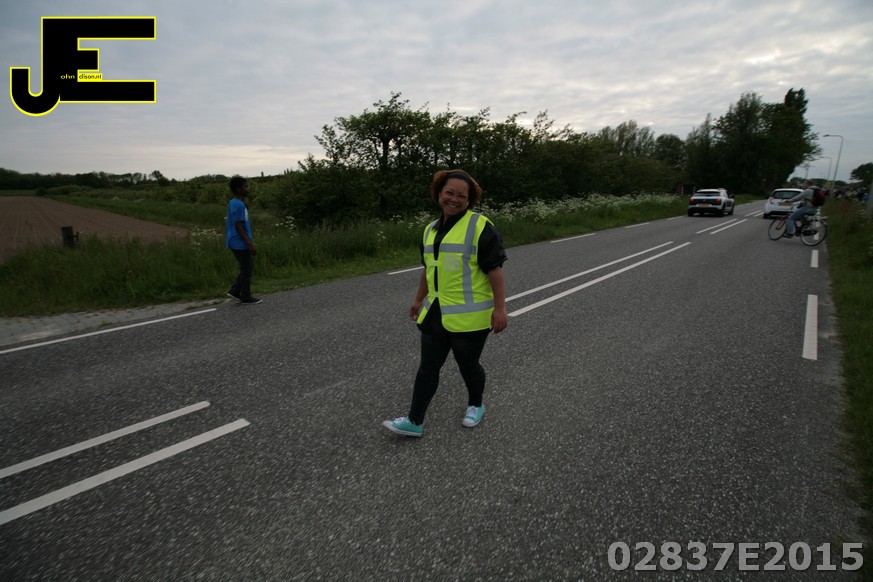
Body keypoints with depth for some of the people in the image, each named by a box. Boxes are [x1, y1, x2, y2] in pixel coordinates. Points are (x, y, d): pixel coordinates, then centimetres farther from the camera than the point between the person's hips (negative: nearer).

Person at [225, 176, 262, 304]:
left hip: (236, 242, 10)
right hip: (240, 243, -10)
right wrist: (249, 243, -21)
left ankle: (234, 291, 19)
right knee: (246, 269, 1)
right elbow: (238, 226, -21)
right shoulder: (239, 205, -18)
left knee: (248, 267, 18)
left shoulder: (233, 203, 12)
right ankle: (246, 297, 11)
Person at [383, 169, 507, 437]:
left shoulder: (480, 226, -10)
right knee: (427, 367, 9)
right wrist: (419, 300, 25)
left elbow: (494, 269, -13)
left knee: (468, 366, 10)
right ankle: (414, 421, 19)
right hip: (435, 313, 6)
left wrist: (499, 308, -17)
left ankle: (475, 406, 38)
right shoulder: (431, 229, 12)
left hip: (469, 317, -6)